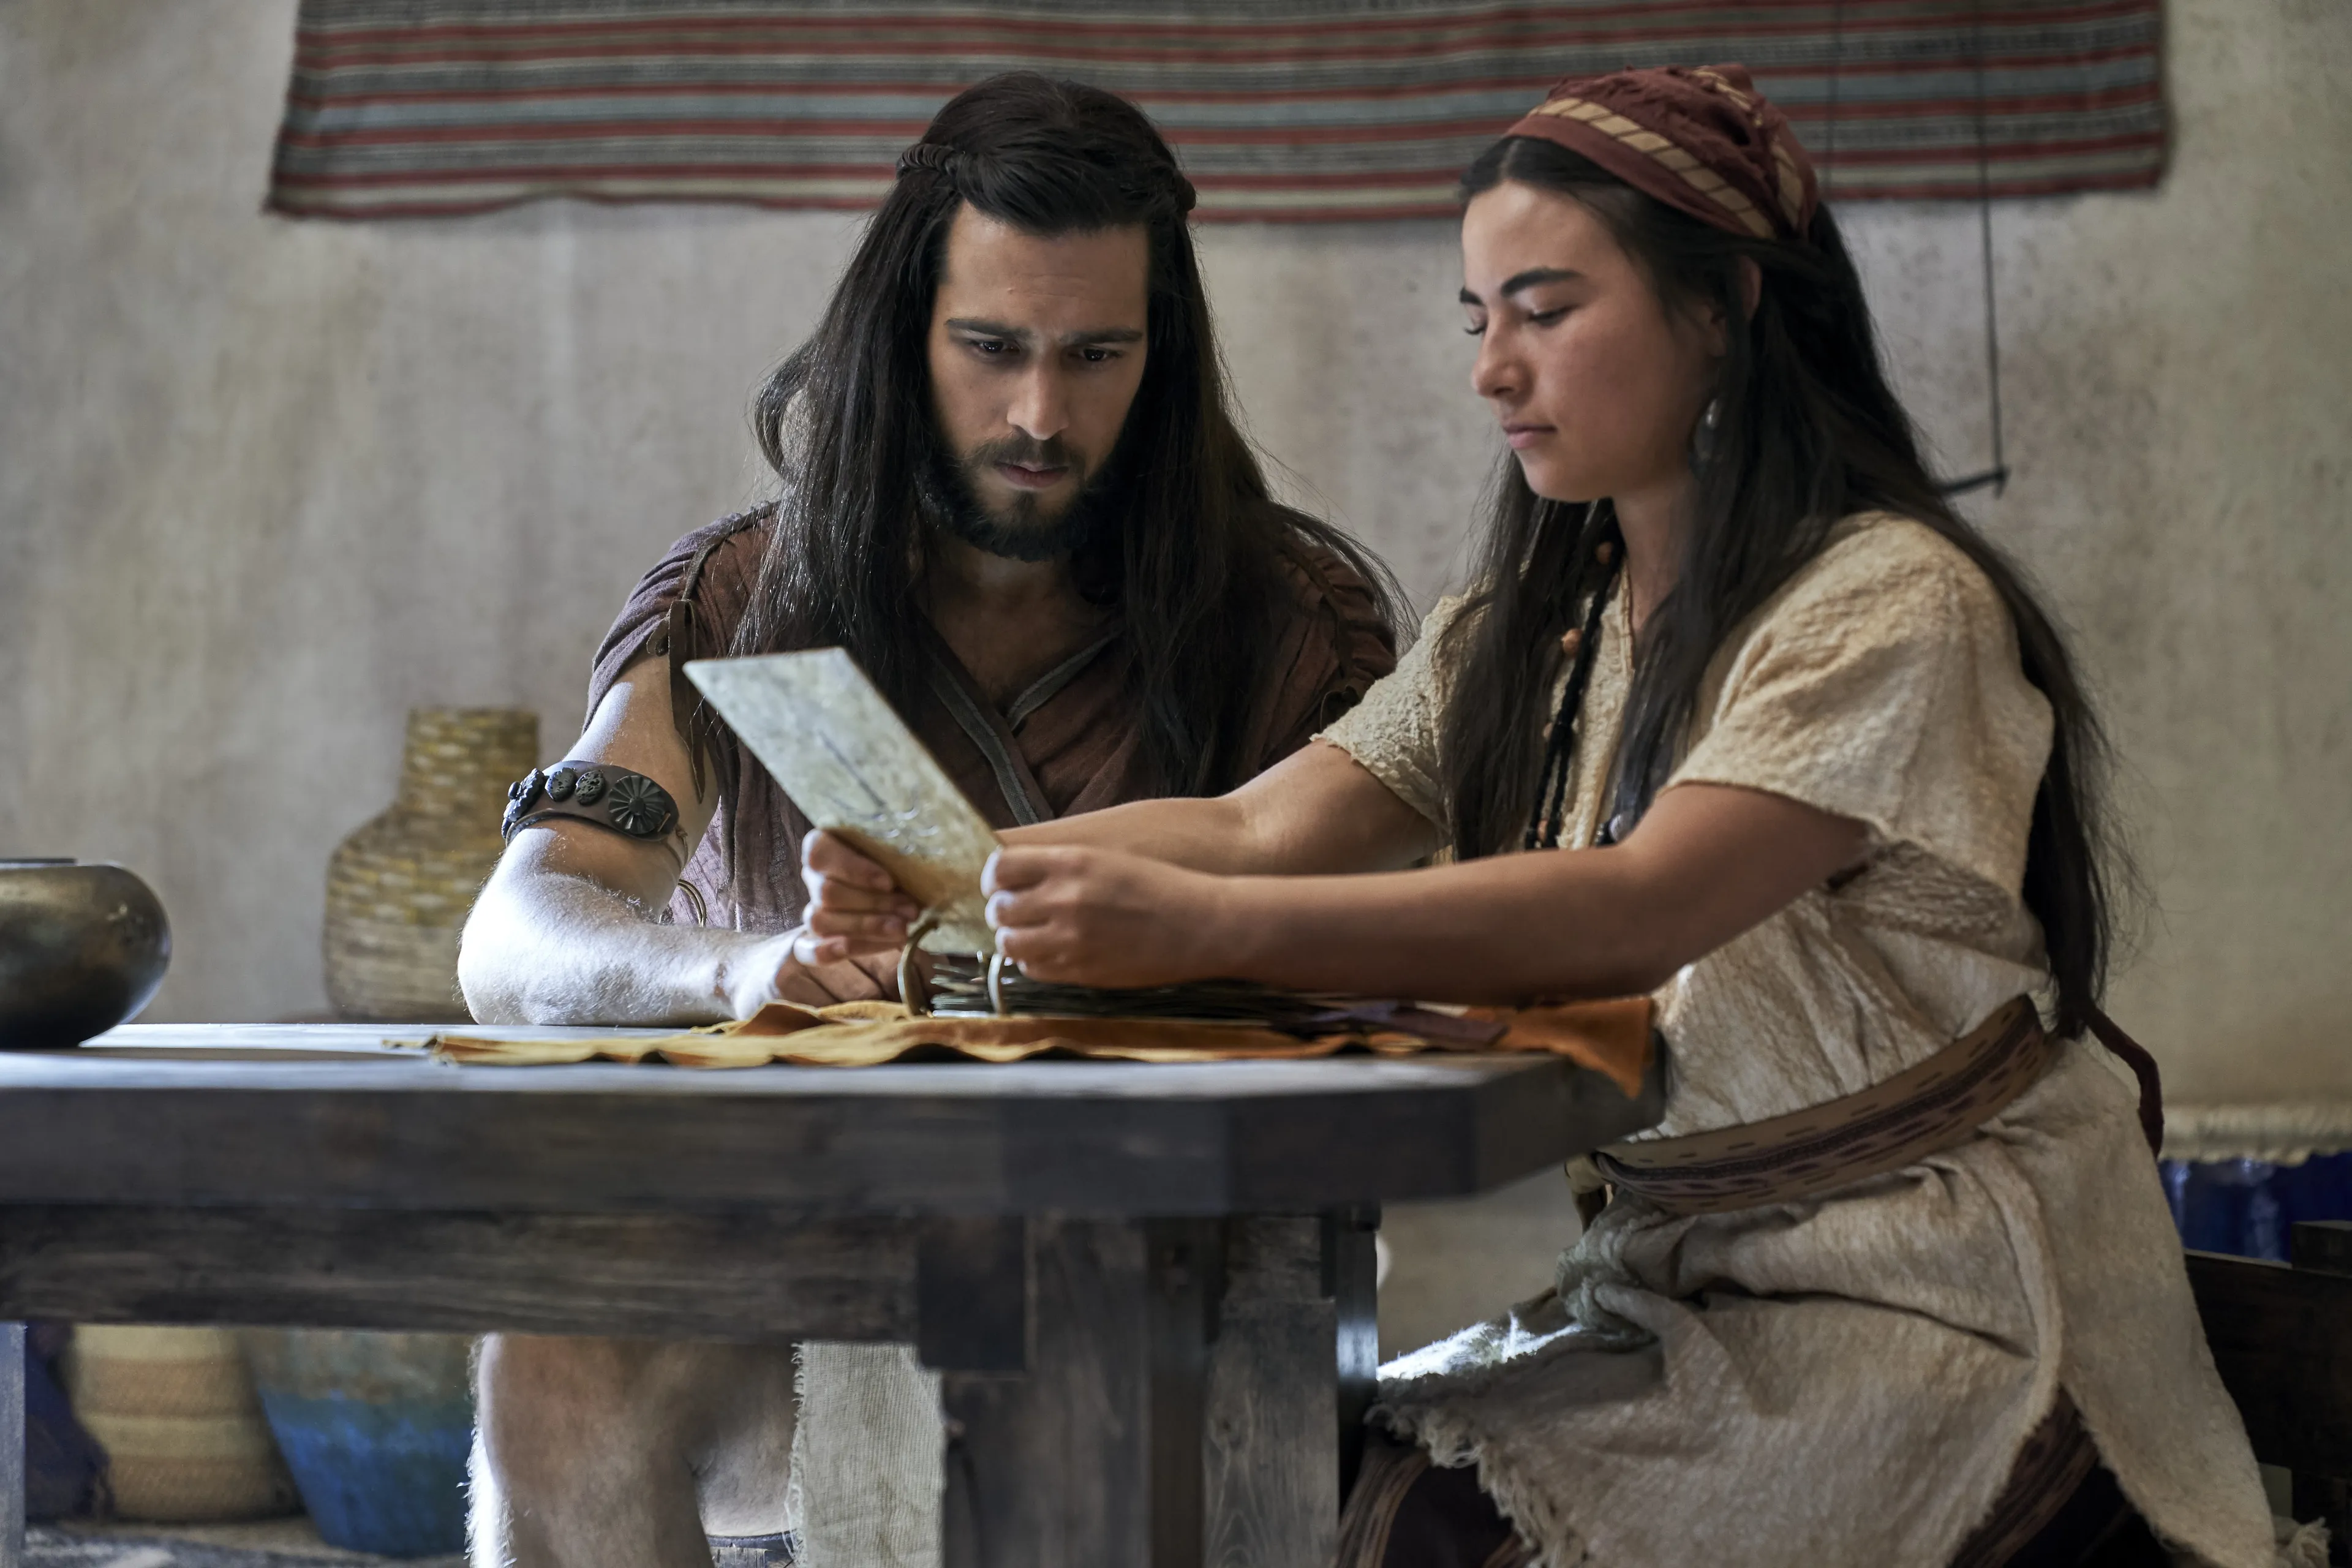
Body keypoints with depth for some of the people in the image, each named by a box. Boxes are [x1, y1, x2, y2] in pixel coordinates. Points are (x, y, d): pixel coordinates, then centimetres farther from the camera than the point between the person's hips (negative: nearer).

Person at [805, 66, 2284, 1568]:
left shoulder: (1891, 605, -13)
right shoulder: (1524, 637, 13)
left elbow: (1635, 911, -26)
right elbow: (1260, 827, -1)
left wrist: (1200, 927, -36)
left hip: (1921, 1305, -6)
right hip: (1665, 1279, 6)